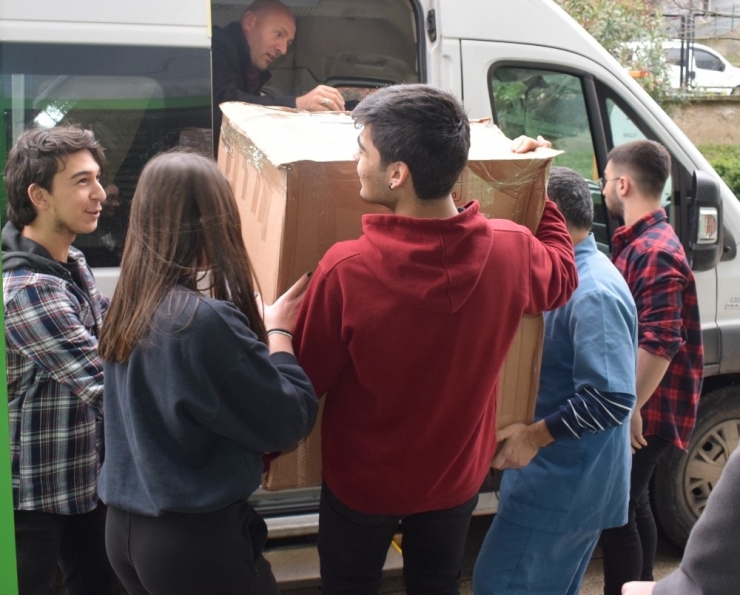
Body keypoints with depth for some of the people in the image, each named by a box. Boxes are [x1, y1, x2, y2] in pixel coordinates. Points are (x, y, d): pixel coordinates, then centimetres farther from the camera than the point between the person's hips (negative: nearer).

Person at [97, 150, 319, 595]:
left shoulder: (129, 307, -1)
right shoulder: (205, 320, -25)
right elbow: (290, 421, -17)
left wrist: (259, 328, 6)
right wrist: (279, 331, -3)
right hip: (197, 538, -7)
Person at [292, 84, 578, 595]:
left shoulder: (345, 270, -32)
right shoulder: (512, 251, -22)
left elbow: (304, 382, -17)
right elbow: (562, 276, 5)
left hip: (363, 481, -3)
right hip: (457, 475, 3)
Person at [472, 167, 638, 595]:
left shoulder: (594, 293, -22)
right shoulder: (575, 275, 10)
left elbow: (612, 399, -28)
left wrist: (534, 435, -21)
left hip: (565, 480, -10)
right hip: (562, 473, 10)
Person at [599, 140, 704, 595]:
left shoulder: (655, 252, -20)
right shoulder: (642, 242, 12)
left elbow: (660, 343, -27)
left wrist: (632, 408, -23)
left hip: (647, 411, -10)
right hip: (642, 405, 10)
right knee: (633, 506, 19)